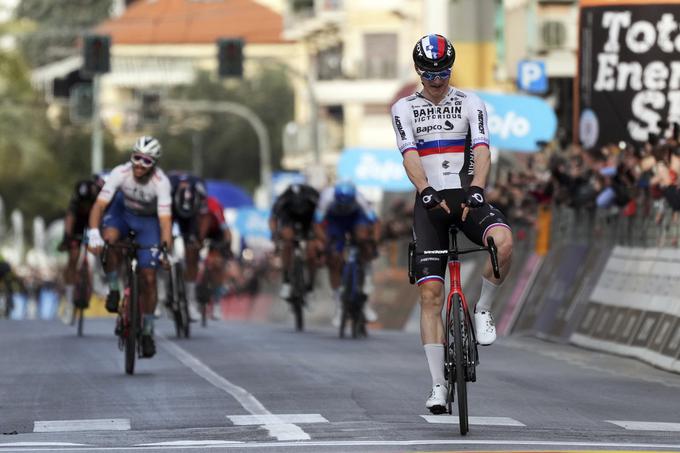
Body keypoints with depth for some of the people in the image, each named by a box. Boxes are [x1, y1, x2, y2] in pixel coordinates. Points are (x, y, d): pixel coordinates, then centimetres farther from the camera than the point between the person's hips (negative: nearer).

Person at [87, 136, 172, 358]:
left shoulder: (161, 182, -33)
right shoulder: (120, 173, -29)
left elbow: (165, 220, -37)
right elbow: (99, 205, -33)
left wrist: (167, 249, -51)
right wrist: (93, 232, -48)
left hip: (149, 220, -1)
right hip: (123, 212, 1)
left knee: (148, 277, -7)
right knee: (108, 239, -34)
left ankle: (147, 332, 8)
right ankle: (114, 290, -13)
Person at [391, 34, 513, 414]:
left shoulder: (471, 104, 5)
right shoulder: (404, 109, 7)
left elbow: (482, 151, -10)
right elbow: (410, 156, -9)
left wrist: (476, 190, -29)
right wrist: (428, 192, -28)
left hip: (467, 195, -1)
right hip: (430, 201, 1)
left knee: (503, 241, -34)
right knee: (430, 293, -8)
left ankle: (483, 311, -8)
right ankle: (439, 385, -5)